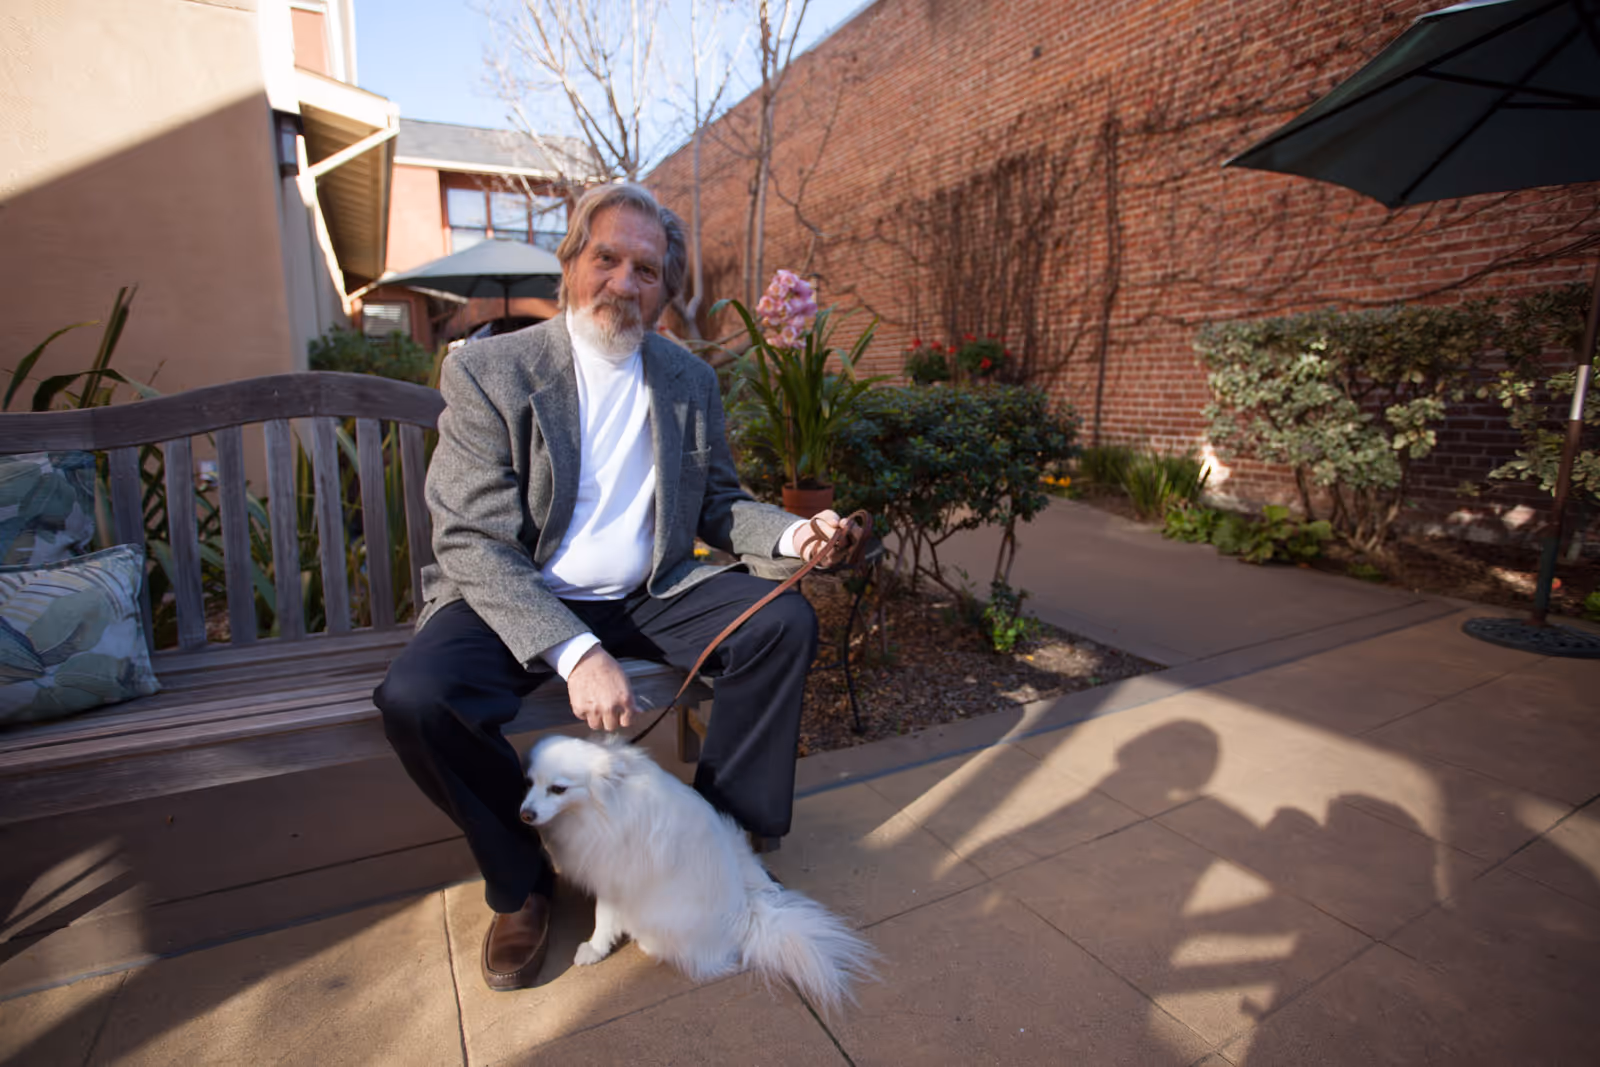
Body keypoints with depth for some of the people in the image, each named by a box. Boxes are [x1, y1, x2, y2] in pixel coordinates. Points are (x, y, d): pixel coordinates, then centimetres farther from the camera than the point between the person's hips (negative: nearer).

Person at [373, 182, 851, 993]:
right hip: (518, 603, -2)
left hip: (648, 596, 3)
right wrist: (574, 653, -30)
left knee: (785, 622, -14)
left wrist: (789, 532, -12)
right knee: (416, 698, -28)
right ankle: (521, 880, 3)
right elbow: (474, 546, -16)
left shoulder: (691, 380, 6)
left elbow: (717, 503, 11)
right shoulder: (487, 372, -9)